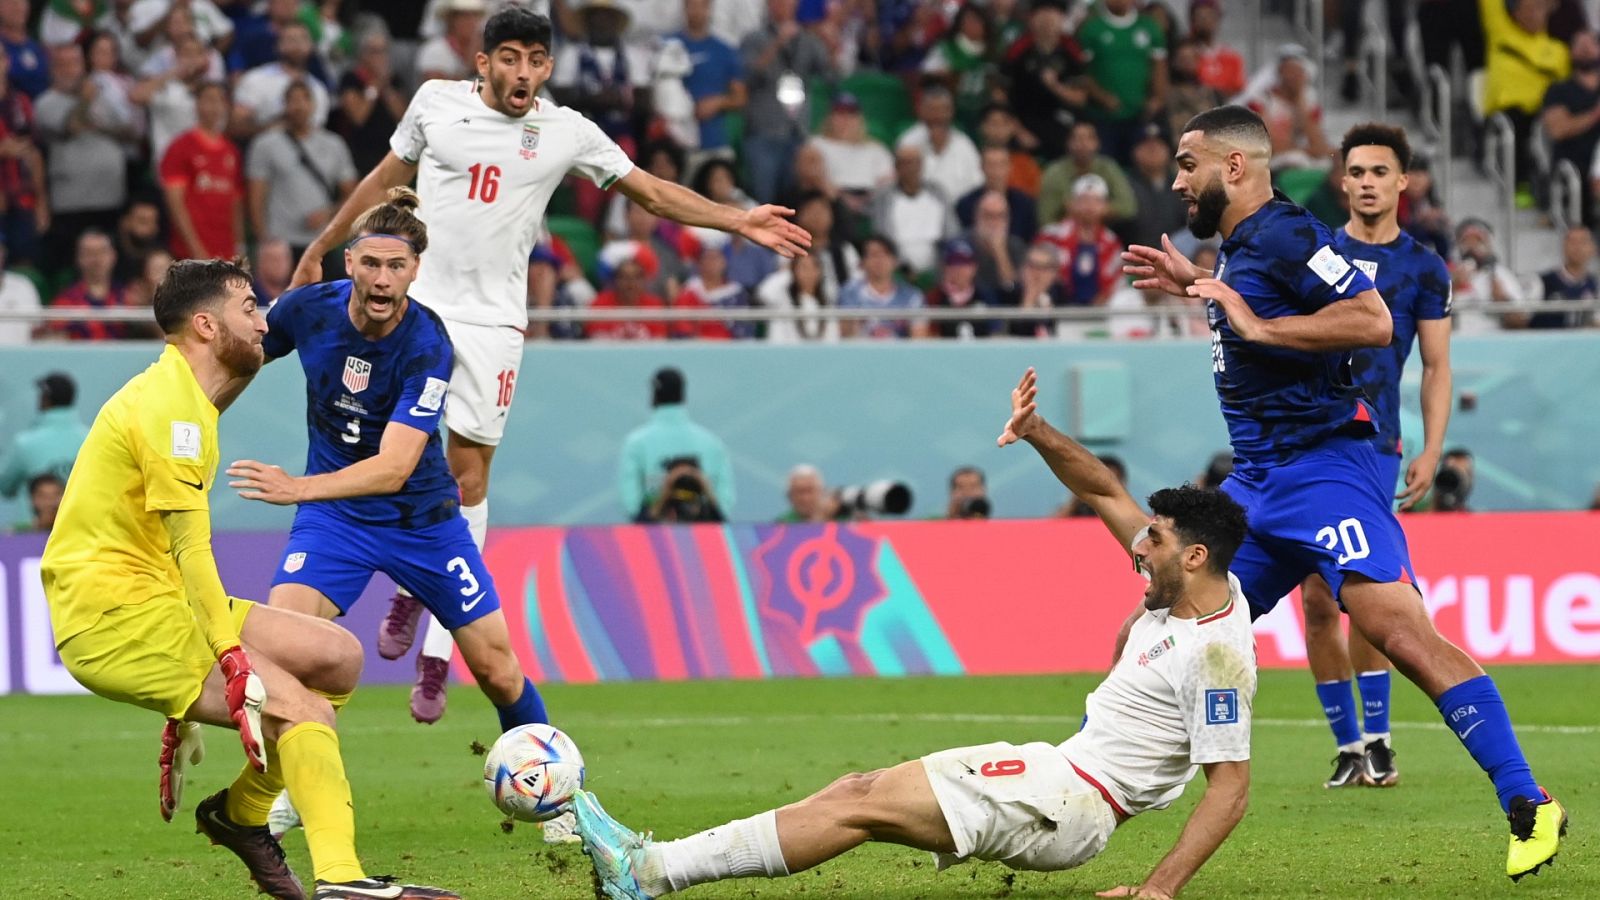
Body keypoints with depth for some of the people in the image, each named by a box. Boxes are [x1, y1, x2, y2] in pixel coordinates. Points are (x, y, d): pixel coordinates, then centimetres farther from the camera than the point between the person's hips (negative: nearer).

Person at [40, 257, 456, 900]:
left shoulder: (181, 395, 20)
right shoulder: (171, 406, -14)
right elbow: (191, 550, -21)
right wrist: (233, 660, -25)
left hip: (157, 602, 10)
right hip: (114, 619, -10)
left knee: (340, 656, 6)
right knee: (304, 712, -20)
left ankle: (240, 814, 14)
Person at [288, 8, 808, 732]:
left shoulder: (567, 133, 2)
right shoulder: (436, 102, 3)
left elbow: (651, 191, 10)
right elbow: (387, 178, 18)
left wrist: (739, 221, 1)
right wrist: (319, 250, 23)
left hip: (492, 320, 0)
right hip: (416, 303, 0)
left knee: (468, 473, -3)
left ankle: (437, 655, 2)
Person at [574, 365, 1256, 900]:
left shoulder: (1216, 654, -19)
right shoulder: (1187, 591, 9)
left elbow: (1231, 787, -23)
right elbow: (1105, 493, 16)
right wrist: (1038, 432, 1)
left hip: (1073, 802, -10)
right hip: (1061, 768, 10)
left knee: (865, 806, -13)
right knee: (855, 789, 2)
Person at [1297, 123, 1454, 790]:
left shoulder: (1422, 268, 6)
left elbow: (1436, 367, 7)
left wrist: (1431, 451, -2)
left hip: (1372, 443, -3)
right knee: (1316, 598, 0)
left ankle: (1377, 738, -12)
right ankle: (1347, 744, 9)